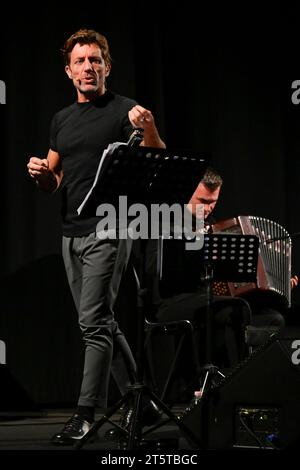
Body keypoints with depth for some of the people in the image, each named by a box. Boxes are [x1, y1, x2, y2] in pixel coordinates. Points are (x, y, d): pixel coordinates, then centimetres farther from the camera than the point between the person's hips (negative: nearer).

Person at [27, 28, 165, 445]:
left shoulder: (124, 111, -3)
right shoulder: (62, 120, 17)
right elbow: (53, 183, 22)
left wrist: (149, 128, -32)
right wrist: (40, 172, -1)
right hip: (72, 233, 7)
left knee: (93, 321, -13)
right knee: (102, 322, 12)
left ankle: (86, 414, -11)